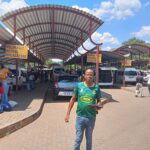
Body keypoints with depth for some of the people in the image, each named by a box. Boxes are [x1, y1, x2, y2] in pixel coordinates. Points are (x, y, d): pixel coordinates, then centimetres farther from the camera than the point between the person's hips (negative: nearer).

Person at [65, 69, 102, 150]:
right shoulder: (79, 85, -5)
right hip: (80, 116, -1)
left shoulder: (96, 87, -4)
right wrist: (68, 113, 0)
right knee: (78, 139, 10)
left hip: (91, 117, 1)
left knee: (89, 138, 18)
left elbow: (99, 101, 6)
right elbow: (73, 99, 1)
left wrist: (98, 106, -17)